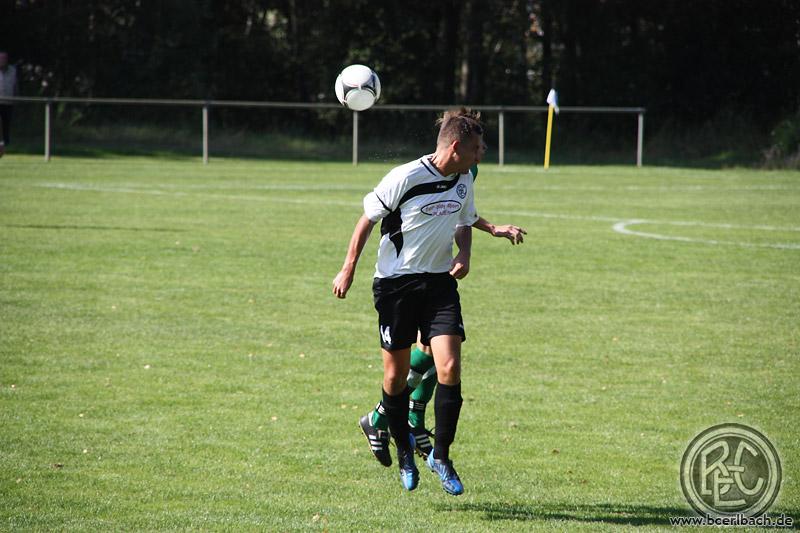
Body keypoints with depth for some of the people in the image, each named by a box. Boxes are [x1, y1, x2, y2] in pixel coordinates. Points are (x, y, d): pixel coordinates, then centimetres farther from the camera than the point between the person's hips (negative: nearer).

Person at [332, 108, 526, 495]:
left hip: (439, 282, 4)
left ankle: (441, 455, 2)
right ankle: (404, 451, 25)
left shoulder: (463, 181, 4)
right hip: (395, 284, -4)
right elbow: (368, 219, -6)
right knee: (396, 376, 4)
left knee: (449, 368, -11)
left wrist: (464, 256, 1)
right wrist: (348, 269, -4)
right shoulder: (405, 178, -16)